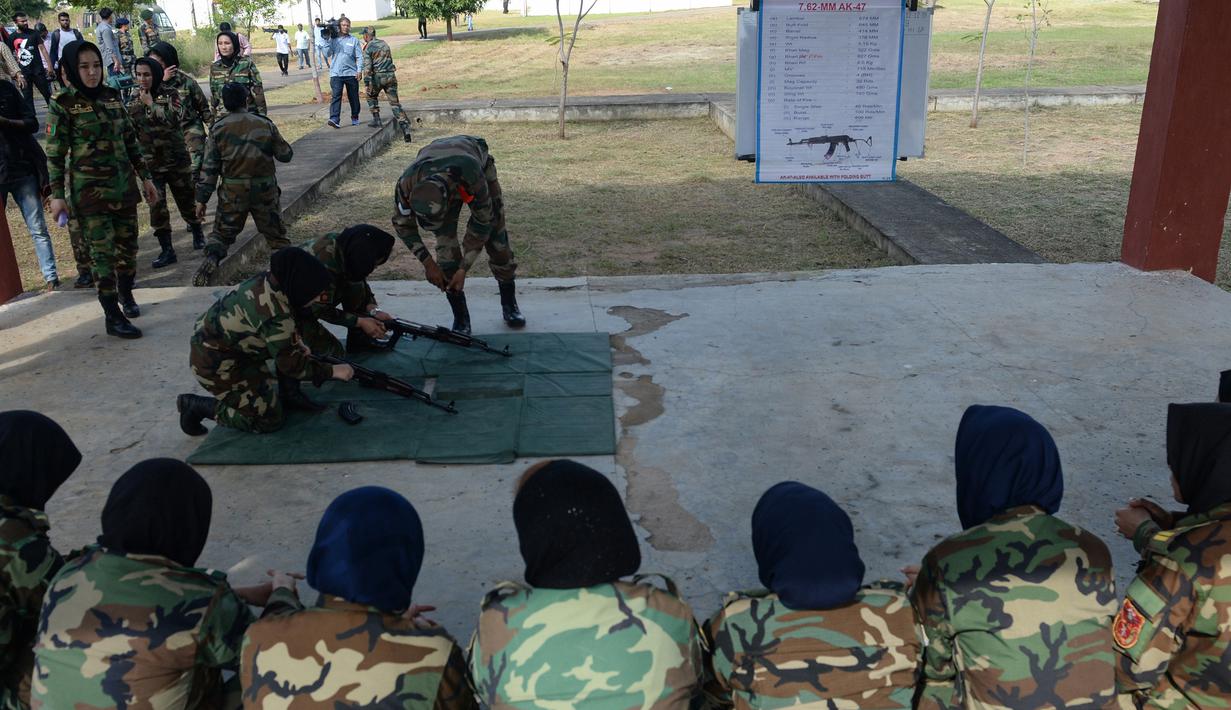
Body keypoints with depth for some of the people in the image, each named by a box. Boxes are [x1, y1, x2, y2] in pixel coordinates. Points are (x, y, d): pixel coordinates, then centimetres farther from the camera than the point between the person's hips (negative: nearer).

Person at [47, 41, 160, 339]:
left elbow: (130, 140, 13)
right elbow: (55, 154, -6)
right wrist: (56, 195, -9)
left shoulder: (112, 96, 6)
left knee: (127, 244, 11)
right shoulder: (62, 106, -8)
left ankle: (125, 293, 35)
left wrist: (145, 177, 12)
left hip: (124, 184, 5)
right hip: (90, 190, -5)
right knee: (103, 251, -3)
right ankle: (113, 317, 3)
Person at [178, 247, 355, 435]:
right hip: (215, 364, -9)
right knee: (270, 419, 0)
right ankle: (196, 405, 4)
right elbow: (291, 365, -21)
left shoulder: (268, 280, -11)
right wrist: (332, 371, -12)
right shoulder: (276, 316, -34)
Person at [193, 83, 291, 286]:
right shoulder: (265, 124, -4)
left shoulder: (218, 129, -3)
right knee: (276, 235, 13)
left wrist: (201, 199, 2)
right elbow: (285, 155, 3)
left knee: (221, 234, 14)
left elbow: (209, 167, -3)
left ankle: (207, 267, -4)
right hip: (265, 191, 0)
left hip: (233, 193, 0)